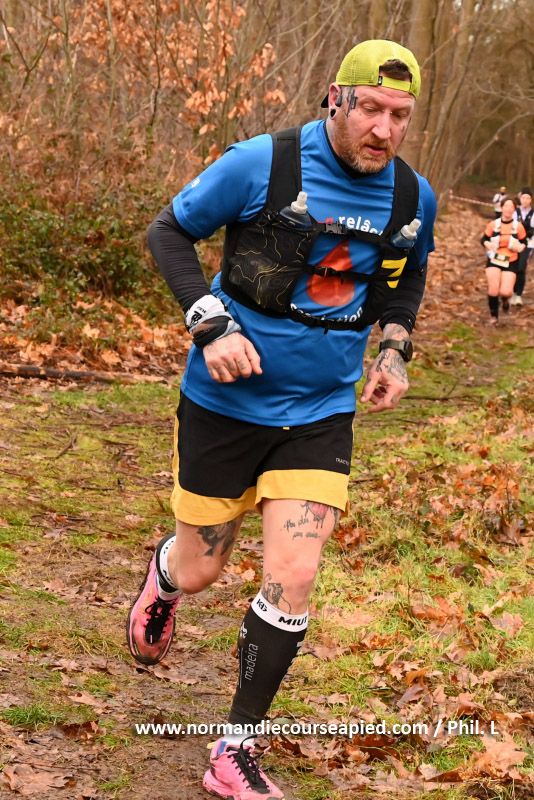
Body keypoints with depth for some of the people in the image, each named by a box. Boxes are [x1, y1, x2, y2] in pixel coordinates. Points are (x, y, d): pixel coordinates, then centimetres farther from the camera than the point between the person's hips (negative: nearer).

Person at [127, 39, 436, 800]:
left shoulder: (413, 196, -2)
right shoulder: (260, 165, -17)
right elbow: (169, 231, -6)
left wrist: (395, 348, 3)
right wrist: (211, 324, -19)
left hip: (319, 414, 3)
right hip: (227, 402, -2)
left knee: (291, 581, -8)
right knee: (199, 570, 10)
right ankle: (163, 574, 51)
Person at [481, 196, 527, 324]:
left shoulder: (518, 226, -2)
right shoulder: (493, 224, -2)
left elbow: (524, 242, 8)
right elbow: (483, 239, 5)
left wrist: (521, 247, -15)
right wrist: (487, 243, -18)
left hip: (510, 263, 0)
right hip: (494, 261, 0)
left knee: (505, 292, -15)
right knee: (493, 290, -14)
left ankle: (505, 299, 26)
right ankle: (493, 316, 11)